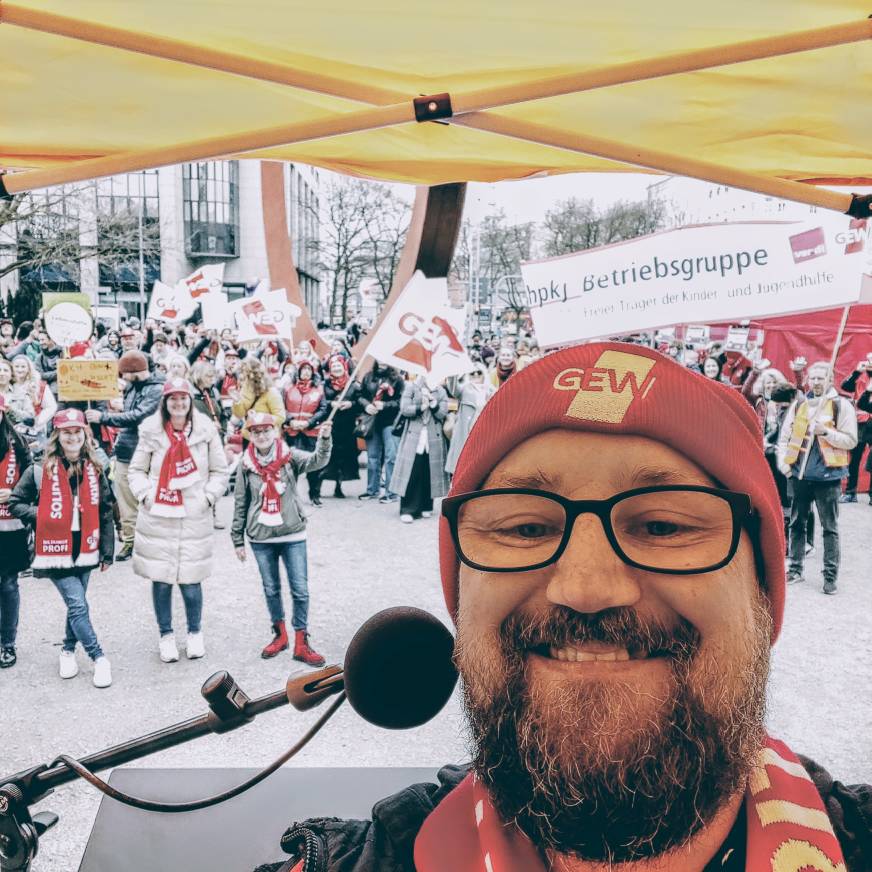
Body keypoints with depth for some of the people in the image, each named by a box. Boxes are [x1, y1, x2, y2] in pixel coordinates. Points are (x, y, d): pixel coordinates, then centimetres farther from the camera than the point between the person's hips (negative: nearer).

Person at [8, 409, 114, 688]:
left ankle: (68, 651, 35)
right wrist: (42, 517, -11)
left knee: (76, 604, 15)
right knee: (78, 605, -9)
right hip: (56, 550, -4)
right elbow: (15, 503, 2)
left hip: (84, 550, 4)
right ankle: (99, 659, 1)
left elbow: (106, 511, 8)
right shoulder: (40, 471, -8)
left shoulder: (94, 470, 3)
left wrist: (107, 550, 7)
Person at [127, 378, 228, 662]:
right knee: (161, 580, 7)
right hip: (157, 517, 1)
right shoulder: (151, 432, 0)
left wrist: (208, 497, -5)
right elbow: (136, 470, 9)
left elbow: (220, 471, 7)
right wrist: (145, 494, -6)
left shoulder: (206, 430, 0)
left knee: (190, 581, 2)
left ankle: (195, 633, 26)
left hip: (194, 518, 0)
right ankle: (166, 635, 27)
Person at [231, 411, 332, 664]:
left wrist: (324, 438, -41)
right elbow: (240, 504, 6)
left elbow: (317, 460, -22)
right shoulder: (246, 465, 0)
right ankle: (280, 634, 32)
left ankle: (301, 643, 11)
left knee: (300, 590, 0)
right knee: (271, 589, 14)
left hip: (293, 534, -2)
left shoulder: (290, 456, -4)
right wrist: (238, 539, 8)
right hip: (261, 538, 2)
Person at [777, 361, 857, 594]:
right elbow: (784, 437, 10)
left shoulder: (842, 406, -1)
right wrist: (783, 461, -3)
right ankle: (796, 570, 22)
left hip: (827, 476, -4)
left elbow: (850, 440, -5)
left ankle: (831, 576, 8)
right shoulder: (798, 405, 9)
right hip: (800, 474, 4)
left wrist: (826, 432, -18)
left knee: (830, 528, 1)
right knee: (797, 524, 11)